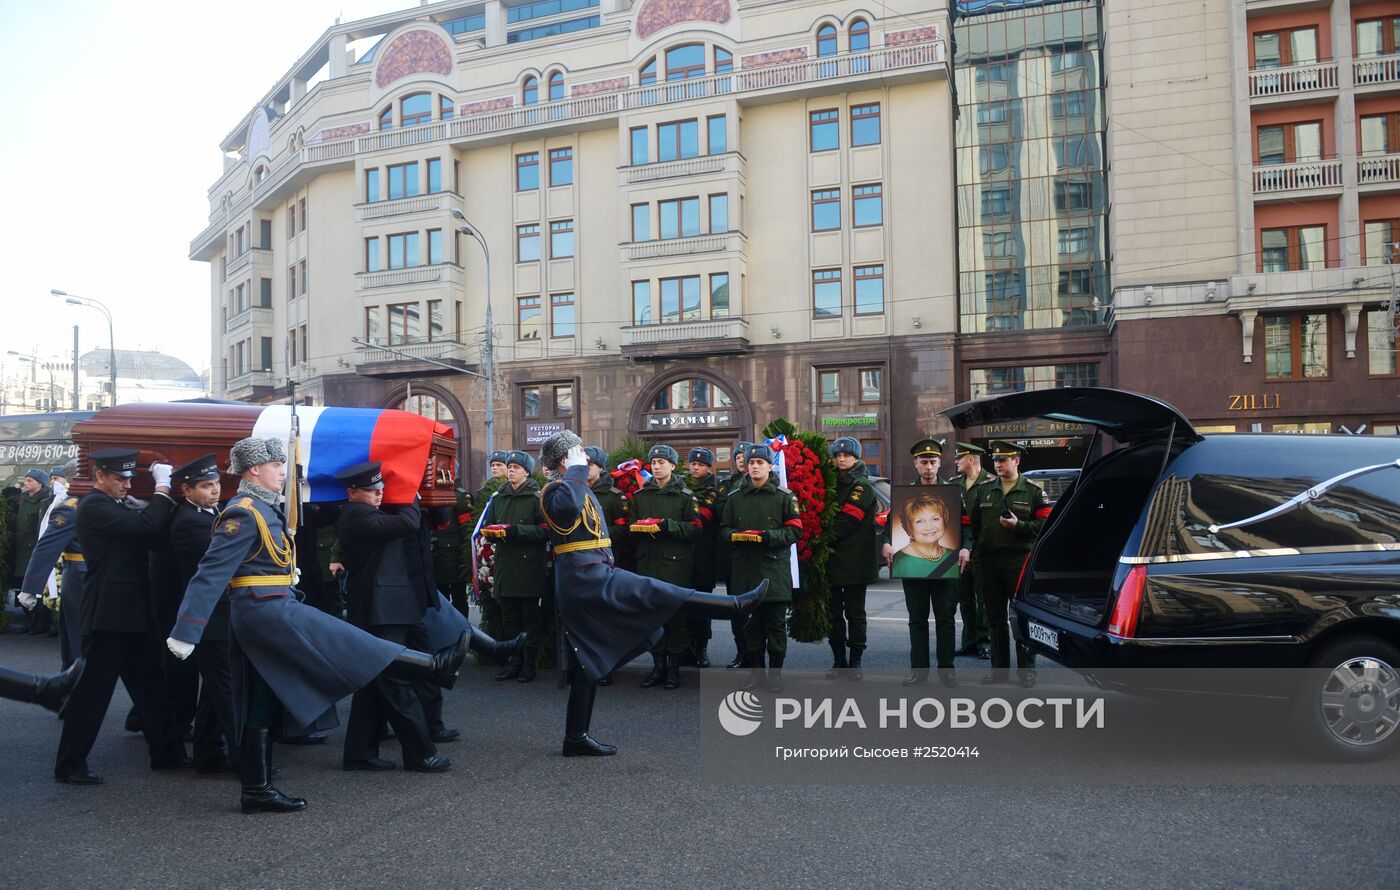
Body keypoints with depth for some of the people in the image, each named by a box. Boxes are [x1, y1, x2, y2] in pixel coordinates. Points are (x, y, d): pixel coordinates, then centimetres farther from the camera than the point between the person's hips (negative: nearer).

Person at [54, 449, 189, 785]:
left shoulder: (120, 505, 16)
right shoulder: (94, 505, -13)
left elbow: (150, 537, 11)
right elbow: (146, 526, -25)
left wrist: (166, 491, 1)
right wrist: (162, 487, -14)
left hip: (134, 612, 9)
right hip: (108, 614, -9)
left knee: (151, 685, 14)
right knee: (93, 690, -1)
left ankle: (167, 752, 23)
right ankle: (70, 764, 11)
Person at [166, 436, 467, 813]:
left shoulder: (264, 509, 14)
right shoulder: (243, 514, -15)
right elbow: (211, 573, -20)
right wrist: (186, 631, -22)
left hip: (258, 618, 10)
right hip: (269, 612, -10)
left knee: (262, 706, 12)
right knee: (351, 646, -6)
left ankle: (256, 789, 19)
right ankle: (435, 667, -2)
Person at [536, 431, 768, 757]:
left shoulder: (582, 489, 22)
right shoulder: (556, 491, -9)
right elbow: (569, 506, -34)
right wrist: (576, 469, -21)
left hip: (582, 582, 11)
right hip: (587, 578, -11)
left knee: (589, 658, 11)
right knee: (659, 594, -13)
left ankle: (576, 738, 15)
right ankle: (739, 604, -13)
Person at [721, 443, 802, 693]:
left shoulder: (784, 496, 2)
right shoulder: (735, 498, 13)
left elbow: (795, 530, -2)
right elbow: (724, 528, 16)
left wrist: (771, 536, -18)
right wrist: (734, 535, -7)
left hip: (774, 568, -3)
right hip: (744, 569, 3)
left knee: (776, 624, 1)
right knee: (751, 623, 9)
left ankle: (775, 672, 12)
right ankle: (756, 670, 19)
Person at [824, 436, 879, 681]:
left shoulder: (862, 486, -7)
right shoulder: (834, 483, 14)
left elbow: (847, 521, -15)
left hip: (855, 559, -6)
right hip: (833, 559, 6)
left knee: (855, 613, 2)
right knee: (833, 612, 8)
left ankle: (855, 661, 11)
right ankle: (838, 660, 16)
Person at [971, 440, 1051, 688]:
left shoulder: (1033, 492, 2)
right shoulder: (984, 491, 13)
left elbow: (1045, 524, -3)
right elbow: (974, 525, 15)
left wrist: (1019, 525, -17)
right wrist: (976, 557, 8)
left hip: (1019, 562, -4)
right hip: (989, 563, 4)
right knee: (995, 619, 10)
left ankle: (1026, 670, 6)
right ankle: (999, 669, 18)